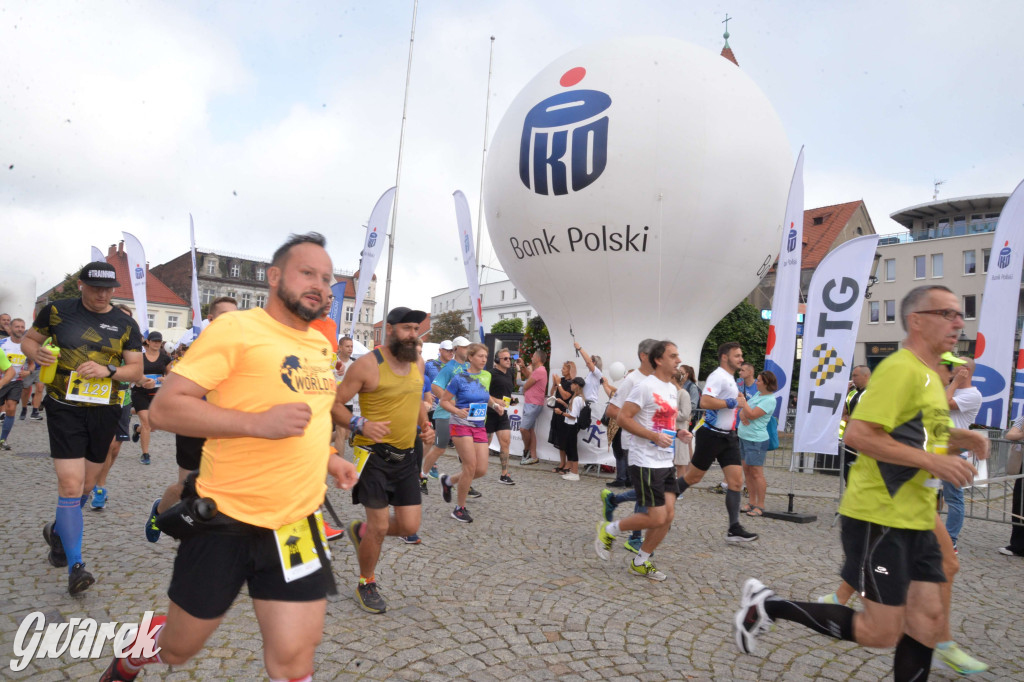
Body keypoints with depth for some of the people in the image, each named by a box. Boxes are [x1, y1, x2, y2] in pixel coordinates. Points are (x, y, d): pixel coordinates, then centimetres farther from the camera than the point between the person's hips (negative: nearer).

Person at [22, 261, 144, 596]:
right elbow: (28, 340, 11)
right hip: (64, 407, -3)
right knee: (70, 483, -12)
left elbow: (137, 370, 2)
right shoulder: (57, 311, -1)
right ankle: (75, 566, -5)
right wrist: (37, 353, -12)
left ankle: (58, 531, 44)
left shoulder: (125, 324, 2)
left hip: (104, 411, 3)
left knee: (86, 484, 15)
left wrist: (108, 370, -18)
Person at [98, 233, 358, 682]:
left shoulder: (320, 345, 9)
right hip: (226, 520, -4)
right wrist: (259, 422, -27)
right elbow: (164, 408, -17)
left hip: (297, 525, 5)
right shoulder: (235, 329, -13)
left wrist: (325, 458, 9)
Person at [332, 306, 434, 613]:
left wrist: (425, 424, 5)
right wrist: (361, 425, -25)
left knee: (410, 526, 5)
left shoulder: (418, 362, 6)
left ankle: (361, 530, 35)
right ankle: (367, 585, 26)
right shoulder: (368, 364, -13)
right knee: (380, 526, -1)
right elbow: (335, 403, -10)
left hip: (406, 455, 6)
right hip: (375, 453, -6)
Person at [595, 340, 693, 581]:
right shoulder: (646, 386, -14)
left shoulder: (674, 390, 14)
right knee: (657, 518, -7)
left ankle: (640, 563, 22)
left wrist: (678, 433, 6)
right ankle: (609, 530, 15)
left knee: (668, 515, 6)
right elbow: (622, 418, -18)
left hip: (666, 462, 9)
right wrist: (655, 436, -23)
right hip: (645, 463, -9)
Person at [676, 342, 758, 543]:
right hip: (712, 434, -9)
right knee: (693, 477, 1)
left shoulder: (730, 379, 18)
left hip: (728, 436, 9)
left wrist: (740, 402, 17)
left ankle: (734, 529, 4)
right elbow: (705, 401, -29)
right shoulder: (717, 376, -14)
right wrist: (733, 402, -21)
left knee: (736, 481, 1)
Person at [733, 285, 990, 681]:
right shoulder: (901, 368, -17)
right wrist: (932, 461, -23)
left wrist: (956, 438, 12)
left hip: (915, 521, 10)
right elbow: (857, 434, -25)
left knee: (928, 618, 11)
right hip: (879, 519, -10)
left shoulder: (929, 374, 15)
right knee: (881, 633, -3)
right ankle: (767, 605, 9)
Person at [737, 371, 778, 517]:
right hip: (744, 438, 9)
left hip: (756, 440, -9)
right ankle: (752, 503, 19)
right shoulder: (757, 394, 12)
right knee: (747, 470, 11)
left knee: (756, 472, -5)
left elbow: (752, 415, -21)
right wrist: (742, 415, -8)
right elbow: (743, 411, 14)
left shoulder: (769, 400, -14)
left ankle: (760, 506, 2)